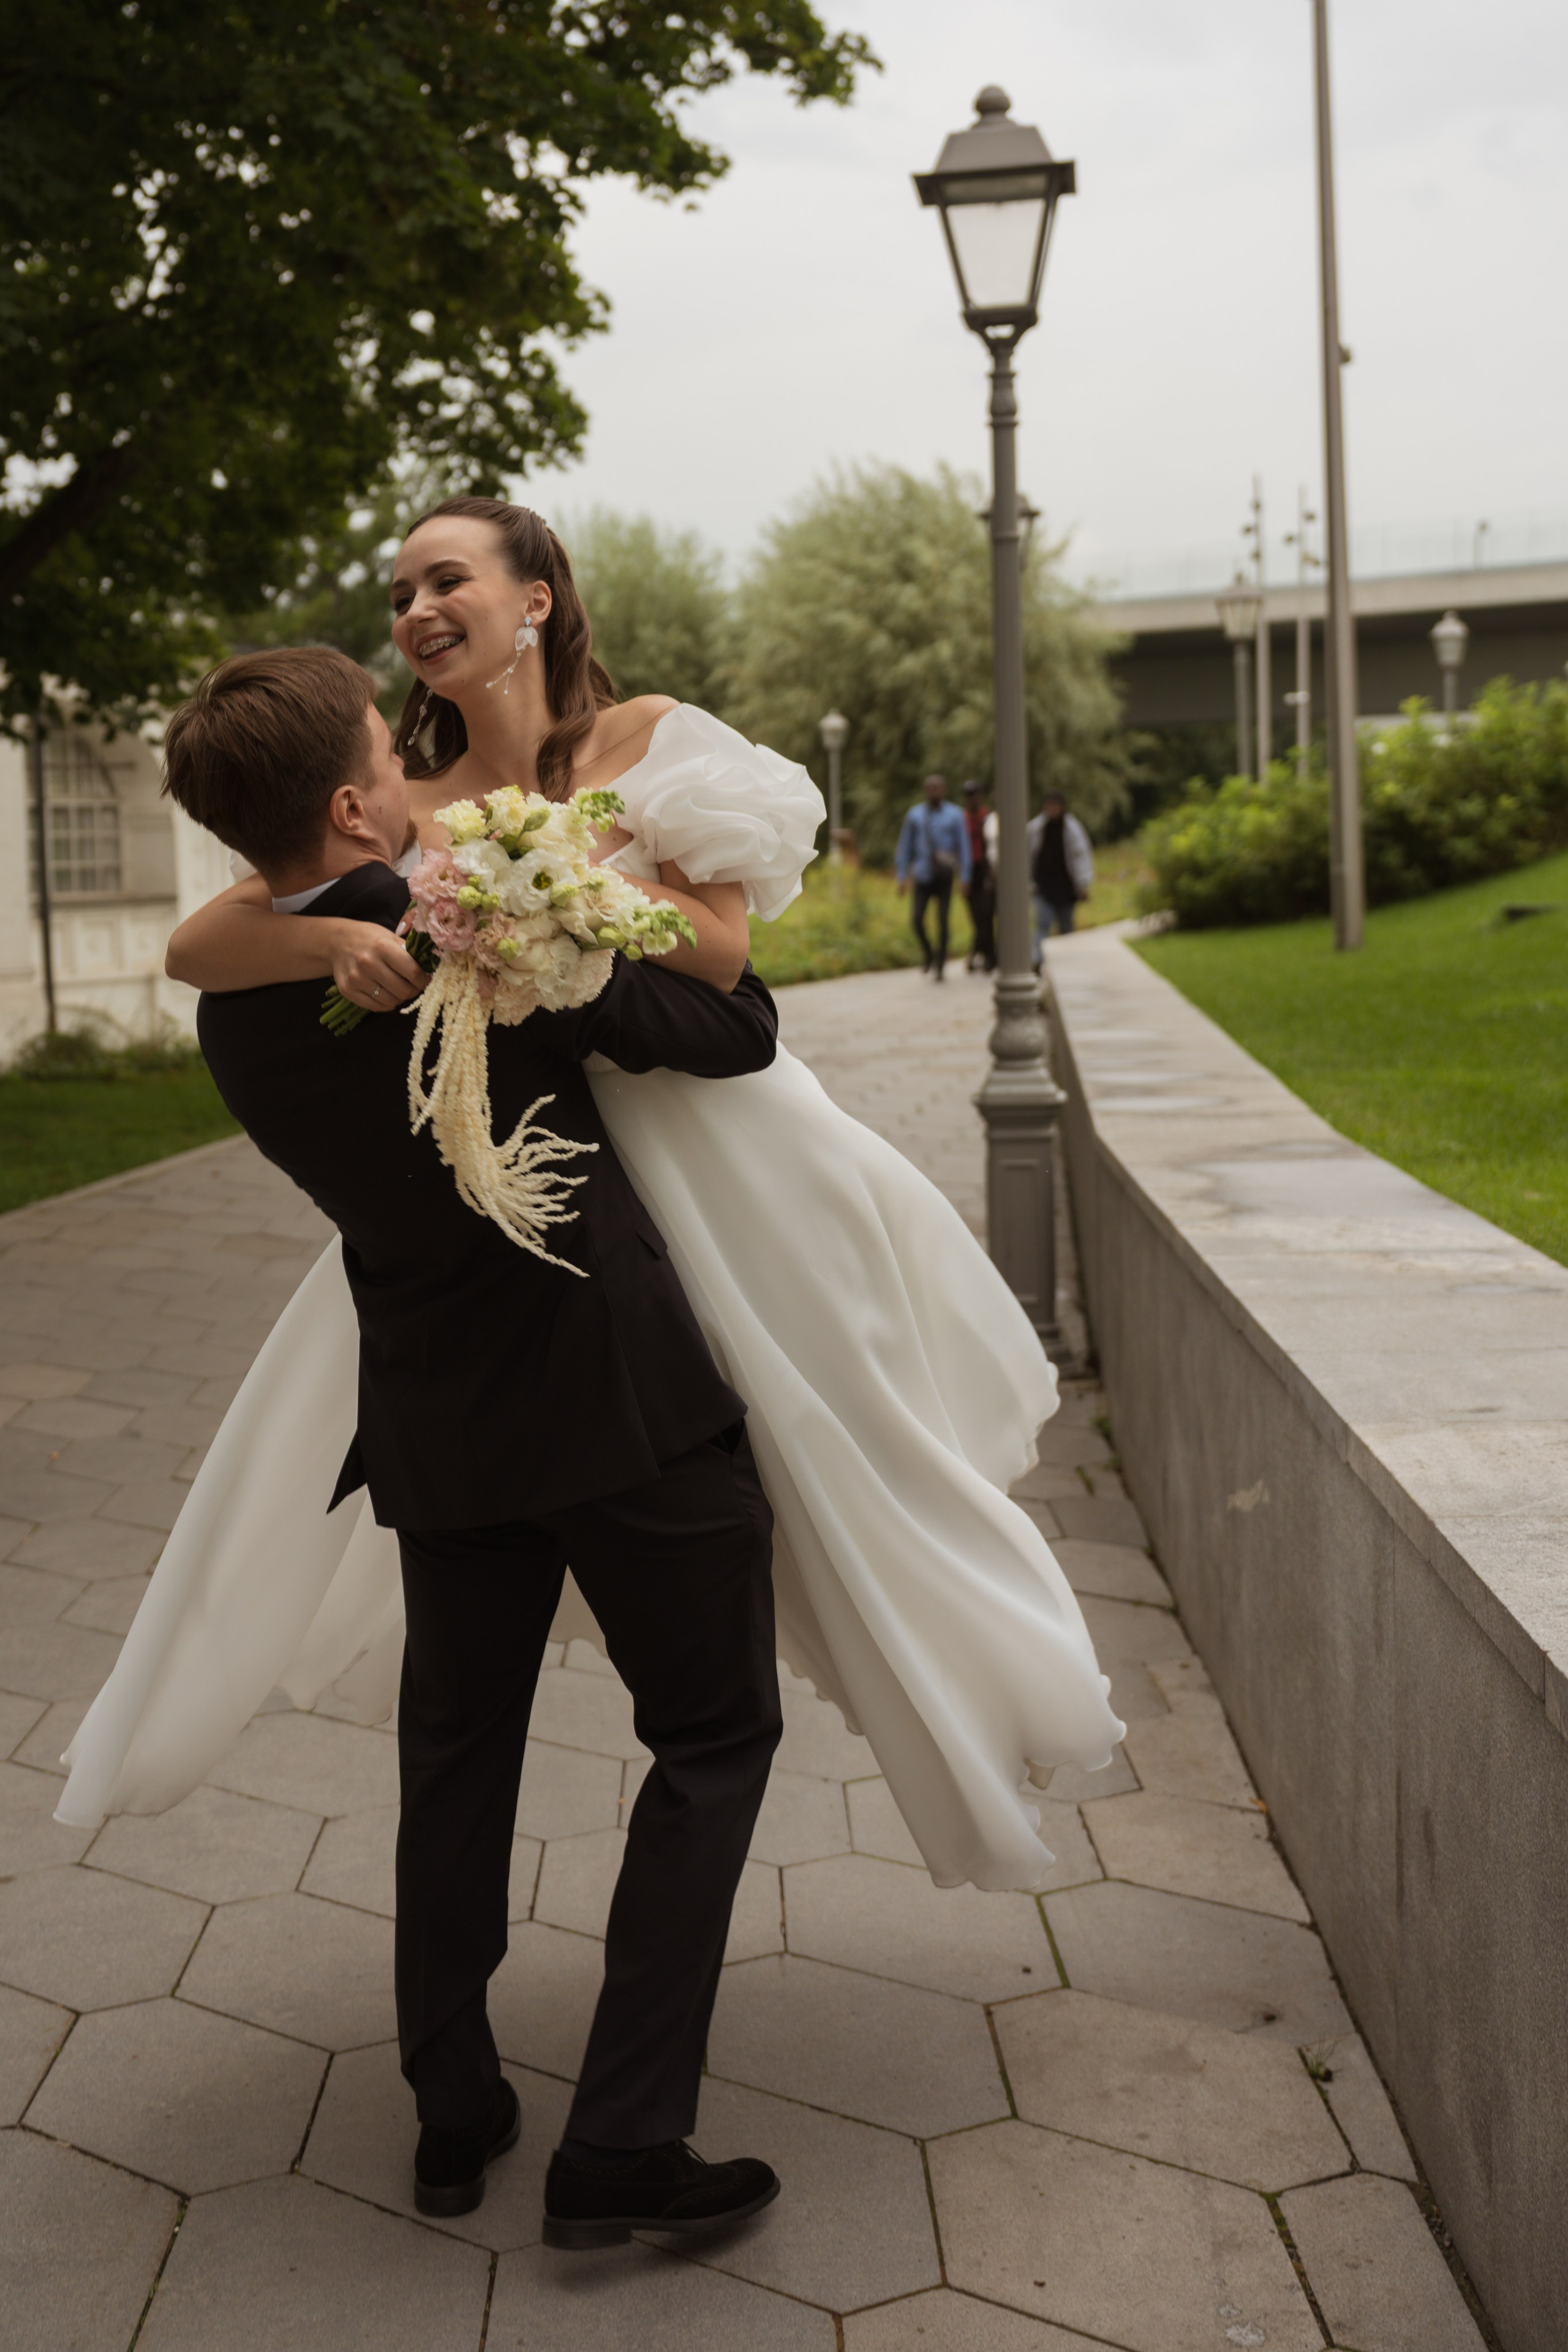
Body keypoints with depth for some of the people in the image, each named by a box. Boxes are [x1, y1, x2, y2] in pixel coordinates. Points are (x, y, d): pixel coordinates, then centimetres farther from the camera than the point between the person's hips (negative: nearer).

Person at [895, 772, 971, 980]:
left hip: (944, 878, -1)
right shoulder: (914, 815, 5)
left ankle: (940, 964, 12)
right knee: (918, 920, -8)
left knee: (943, 922, -2)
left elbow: (963, 846, 1)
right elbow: (905, 846, 9)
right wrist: (902, 876, 4)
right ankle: (928, 953, 20)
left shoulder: (954, 816, 1)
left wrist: (964, 877, -4)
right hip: (922, 876, 1)